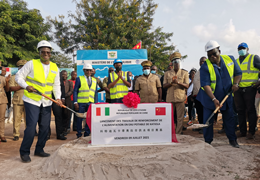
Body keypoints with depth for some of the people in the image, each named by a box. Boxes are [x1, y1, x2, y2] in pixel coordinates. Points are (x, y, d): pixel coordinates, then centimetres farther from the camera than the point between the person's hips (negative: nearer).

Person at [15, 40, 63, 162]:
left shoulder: (55, 67, 8)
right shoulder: (32, 63, -5)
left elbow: (56, 85, 10)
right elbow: (19, 77, -2)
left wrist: (58, 98, -4)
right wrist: (26, 86, -20)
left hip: (46, 103, 5)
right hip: (32, 101, -5)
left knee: (45, 127, 9)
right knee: (31, 127, -9)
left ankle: (39, 150, 26)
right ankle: (24, 152, 9)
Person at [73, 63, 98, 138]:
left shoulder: (94, 80, 15)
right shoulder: (79, 79, 5)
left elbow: (95, 92, 15)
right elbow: (75, 91, 1)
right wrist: (75, 102, -8)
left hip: (91, 103, 3)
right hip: (81, 103, -2)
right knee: (79, 119, 3)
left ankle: (87, 134, 15)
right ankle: (79, 134, 15)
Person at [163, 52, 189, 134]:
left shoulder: (184, 73, 8)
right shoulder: (167, 73, 11)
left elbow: (187, 86, -1)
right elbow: (164, 85, 5)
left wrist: (178, 82, -17)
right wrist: (171, 82, -12)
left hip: (180, 98, -1)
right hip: (170, 98, 1)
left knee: (180, 117, 1)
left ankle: (178, 133, 9)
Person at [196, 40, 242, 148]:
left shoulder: (230, 59, -3)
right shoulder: (205, 67, -16)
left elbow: (238, 73, 10)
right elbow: (205, 84, -23)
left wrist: (235, 83, -11)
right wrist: (214, 99, -31)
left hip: (226, 96, 3)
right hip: (209, 98, -3)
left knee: (229, 118, 11)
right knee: (207, 120, 0)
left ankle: (232, 140, 26)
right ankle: (207, 141, 14)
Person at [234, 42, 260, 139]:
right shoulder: (236, 61, 18)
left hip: (249, 89, -5)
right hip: (238, 89, 5)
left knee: (250, 110, -1)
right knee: (240, 110, 6)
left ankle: (251, 132, 7)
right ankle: (242, 131, 15)